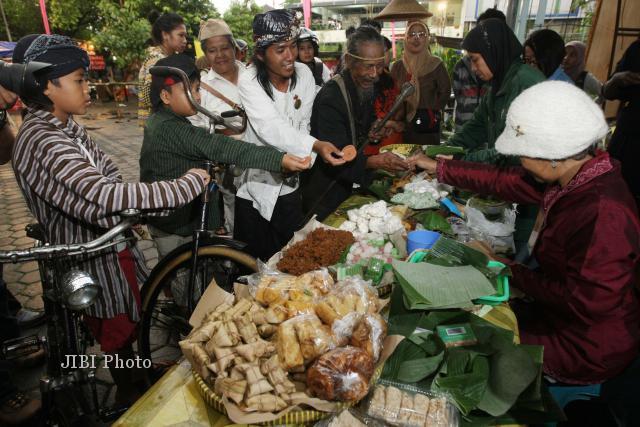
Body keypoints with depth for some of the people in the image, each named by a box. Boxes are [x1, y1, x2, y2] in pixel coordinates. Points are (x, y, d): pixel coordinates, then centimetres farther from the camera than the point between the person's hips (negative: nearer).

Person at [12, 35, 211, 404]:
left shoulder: (67, 127, 4)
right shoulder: (42, 142, -28)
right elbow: (105, 196, -39)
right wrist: (185, 186, -36)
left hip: (111, 241, 9)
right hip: (91, 259, -9)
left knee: (133, 316, 25)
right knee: (119, 332, 13)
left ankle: (137, 379, 50)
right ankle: (129, 395, 39)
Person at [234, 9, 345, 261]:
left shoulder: (304, 74, -5)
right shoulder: (249, 82, -18)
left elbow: (303, 125, -1)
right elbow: (271, 127, -33)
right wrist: (316, 146, -47)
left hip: (290, 183, 3)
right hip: (255, 186, -3)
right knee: (256, 261, 9)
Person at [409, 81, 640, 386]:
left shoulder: (603, 214, -35)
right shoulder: (577, 175, -8)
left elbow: (588, 302, -31)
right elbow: (505, 181, 2)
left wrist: (515, 274, -18)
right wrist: (439, 168, 7)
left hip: (586, 349, -7)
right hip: (559, 314, 7)